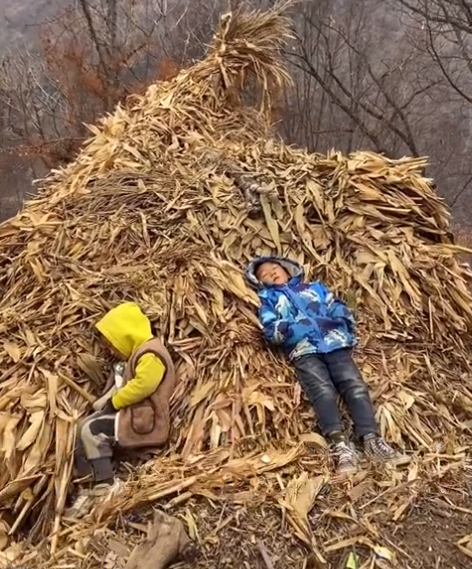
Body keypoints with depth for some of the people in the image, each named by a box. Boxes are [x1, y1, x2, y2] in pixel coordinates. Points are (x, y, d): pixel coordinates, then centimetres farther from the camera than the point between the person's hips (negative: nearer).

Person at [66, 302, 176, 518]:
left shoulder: (150, 355, -18)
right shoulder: (140, 352, 17)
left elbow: (142, 385, -29)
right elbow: (125, 385, 19)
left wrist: (114, 401, -15)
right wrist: (107, 402, 2)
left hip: (144, 420, -11)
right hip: (133, 412, 11)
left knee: (92, 431, -19)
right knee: (84, 427, 2)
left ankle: (108, 484, -8)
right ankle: (89, 489, 3)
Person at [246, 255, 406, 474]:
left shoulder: (315, 288, 32)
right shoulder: (269, 301, 25)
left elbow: (338, 307, 21)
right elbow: (271, 331, 9)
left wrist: (343, 319, 0)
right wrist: (292, 327, -10)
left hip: (335, 344, 2)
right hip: (304, 350, -2)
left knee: (355, 385, -18)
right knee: (322, 391, -26)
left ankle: (371, 438, -22)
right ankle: (339, 443, -34)